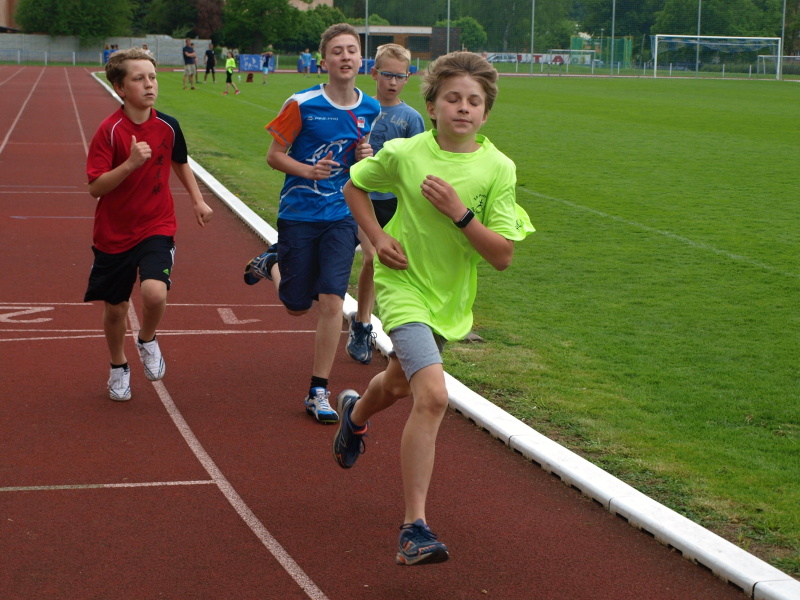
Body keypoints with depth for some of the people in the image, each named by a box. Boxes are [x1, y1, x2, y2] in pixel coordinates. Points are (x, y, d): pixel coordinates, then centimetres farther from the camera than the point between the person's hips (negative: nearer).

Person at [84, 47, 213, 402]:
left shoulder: (167, 127, -3)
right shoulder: (109, 131, -14)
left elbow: (180, 163, 19)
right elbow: (95, 187, -19)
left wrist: (198, 200, 14)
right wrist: (131, 163, -30)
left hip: (157, 228, 1)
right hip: (114, 233, -1)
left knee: (155, 292, -24)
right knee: (114, 309, 10)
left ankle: (147, 341, 10)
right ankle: (119, 368, 37)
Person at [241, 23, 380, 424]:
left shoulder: (371, 110, 1)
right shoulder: (302, 105, -11)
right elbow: (274, 155, -4)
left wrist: (366, 158, -8)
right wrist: (308, 170, -22)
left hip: (342, 217, 2)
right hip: (298, 215, -2)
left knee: (332, 302, -9)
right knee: (297, 307, 8)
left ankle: (318, 393, 4)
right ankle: (272, 263, 42)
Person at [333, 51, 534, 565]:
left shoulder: (498, 169, -11)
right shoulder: (403, 154, -12)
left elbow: (503, 256, -12)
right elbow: (355, 185, 8)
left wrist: (459, 212, -24)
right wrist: (377, 237, -5)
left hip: (451, 297, 4)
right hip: (404, 286, -4)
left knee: (400, 383, 27)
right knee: (433, 396, -23)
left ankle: (356, 412, 65)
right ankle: (415, 528, -20)